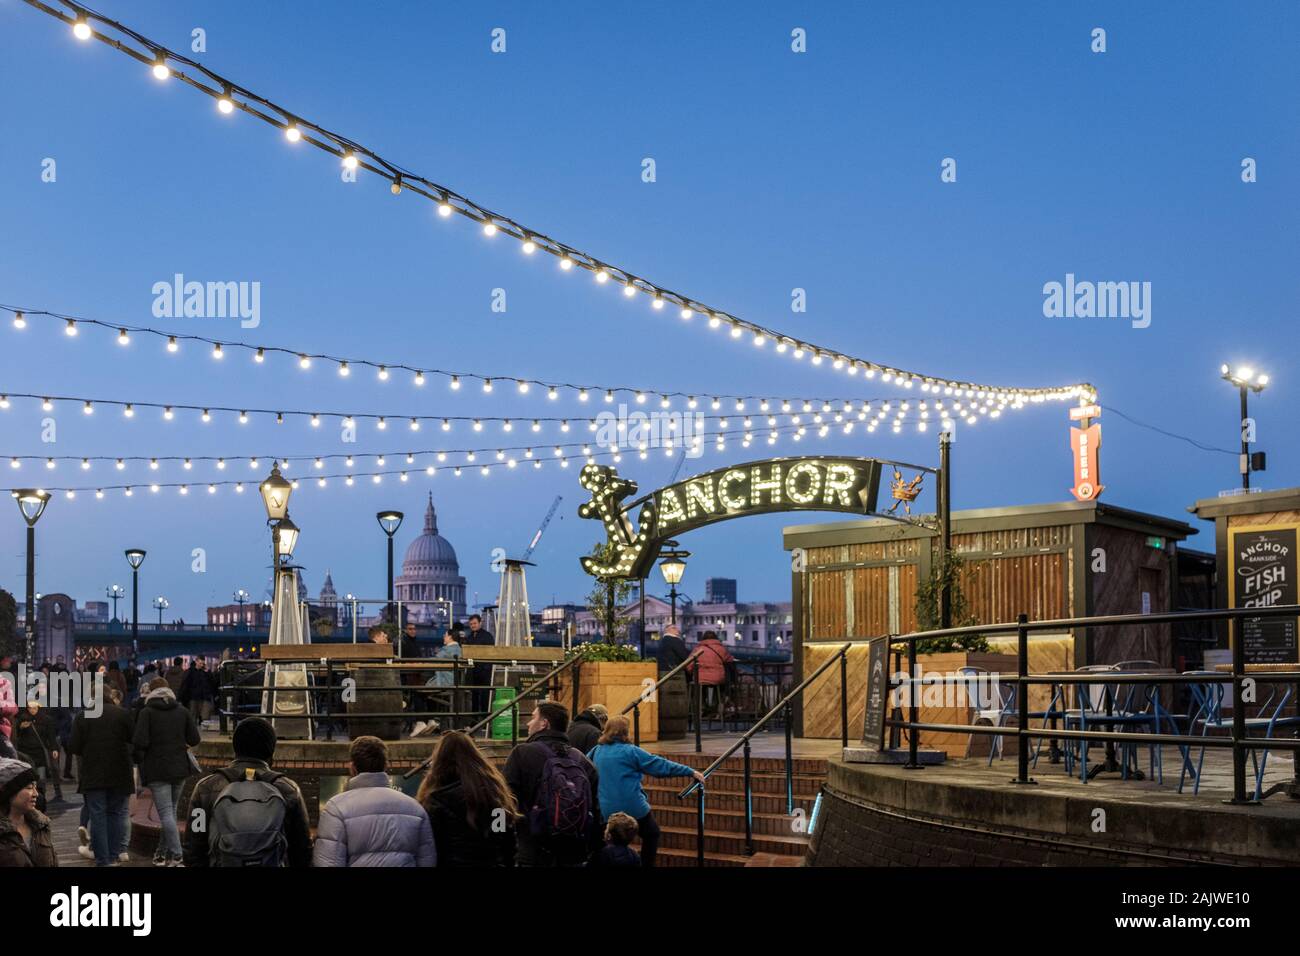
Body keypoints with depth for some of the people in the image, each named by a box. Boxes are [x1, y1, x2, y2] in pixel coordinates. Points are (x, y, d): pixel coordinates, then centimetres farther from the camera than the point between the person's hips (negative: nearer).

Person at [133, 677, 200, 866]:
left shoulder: (147, 712, -8)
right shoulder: (183, 712, 4)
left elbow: (140, 742, -16)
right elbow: (194, 739, 2)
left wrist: (139, 758, 3)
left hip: (157, 769, -4)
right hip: (179, 768, 5)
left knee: (166, 813, -5)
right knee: (171, 810, 16)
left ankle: (176, 856, -12)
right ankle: (163, 852, 24)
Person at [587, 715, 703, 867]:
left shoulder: (597, 751, 3)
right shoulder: (629, 751, -12)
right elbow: (660, 765, -11)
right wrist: (690, 772, -7)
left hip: (607, 810, 4)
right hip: (633, 808, -4)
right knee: (651, 834, 20)